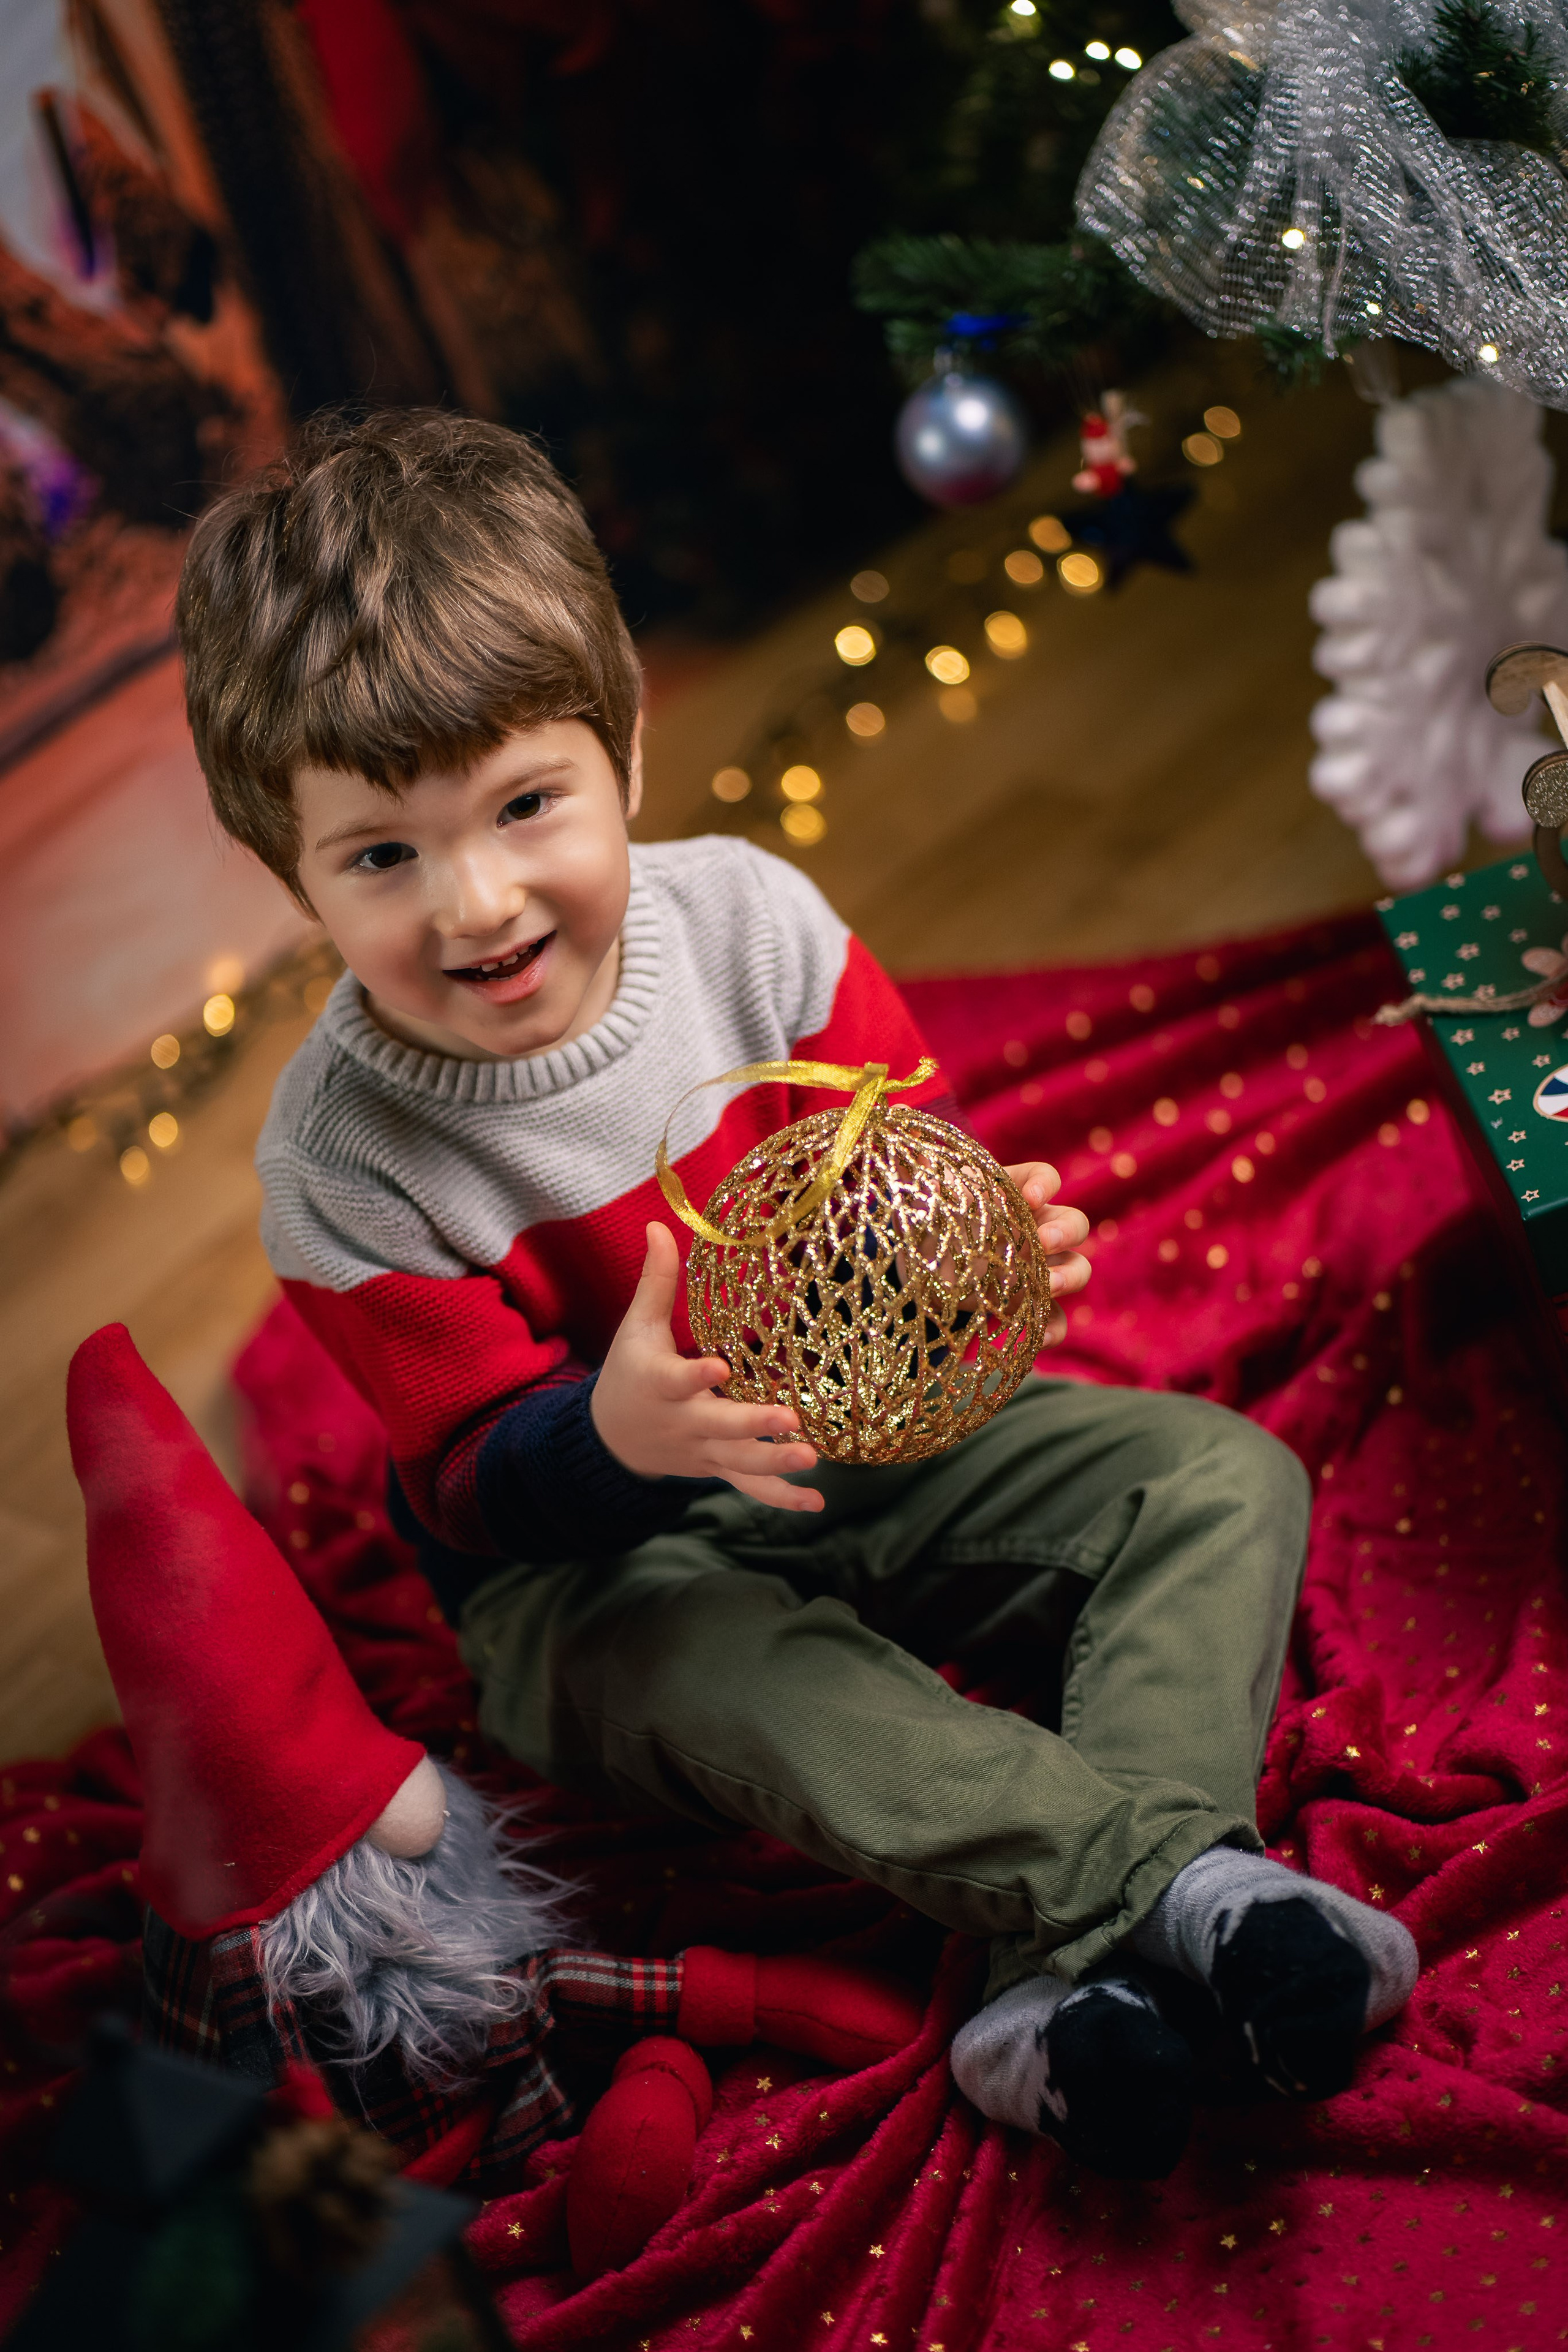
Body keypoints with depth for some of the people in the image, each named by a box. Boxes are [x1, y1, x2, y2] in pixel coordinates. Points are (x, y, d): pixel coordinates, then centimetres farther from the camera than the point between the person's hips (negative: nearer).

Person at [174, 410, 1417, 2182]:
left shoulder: (741, 919, -12)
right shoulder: (340, 1162, -18)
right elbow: (480, 1475, -17)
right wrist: (617, 1429, -41)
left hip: (876, 1431, 4)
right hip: (595, 1561, -3)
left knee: (1224, 1475, -13)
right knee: (735, 1681, -37)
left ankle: (1076, 1964, -30)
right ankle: (1188, 1886, -35)